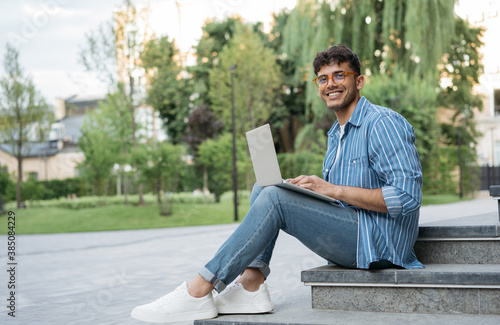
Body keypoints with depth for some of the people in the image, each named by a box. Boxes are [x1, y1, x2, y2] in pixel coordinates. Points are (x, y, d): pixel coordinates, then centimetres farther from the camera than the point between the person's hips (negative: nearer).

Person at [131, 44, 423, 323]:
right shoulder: (336, 135, 19)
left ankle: (199, 291, -20)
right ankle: (251, 285, -12)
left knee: (274, 198, -21)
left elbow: (407, 197, -20)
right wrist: (310, 187, 0)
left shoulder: (383, 124, -11)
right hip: (348, 239, 9)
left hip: (377, 242, -9)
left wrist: (333, 189, -20)